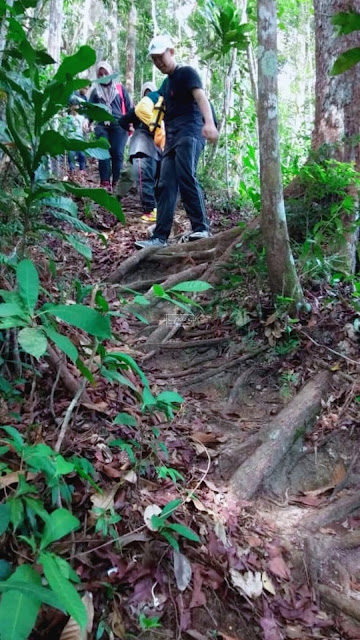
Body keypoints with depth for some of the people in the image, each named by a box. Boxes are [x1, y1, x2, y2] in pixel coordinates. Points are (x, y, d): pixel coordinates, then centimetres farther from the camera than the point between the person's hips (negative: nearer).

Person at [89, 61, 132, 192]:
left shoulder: (120, 88, 15)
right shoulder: (95, 91, 18)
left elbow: (129, 107, 13)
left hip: (119, 125, -1)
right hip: (102, 126, 1)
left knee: (117, 153, -11)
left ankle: (116, 183, -8)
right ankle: (105, 183, -13)